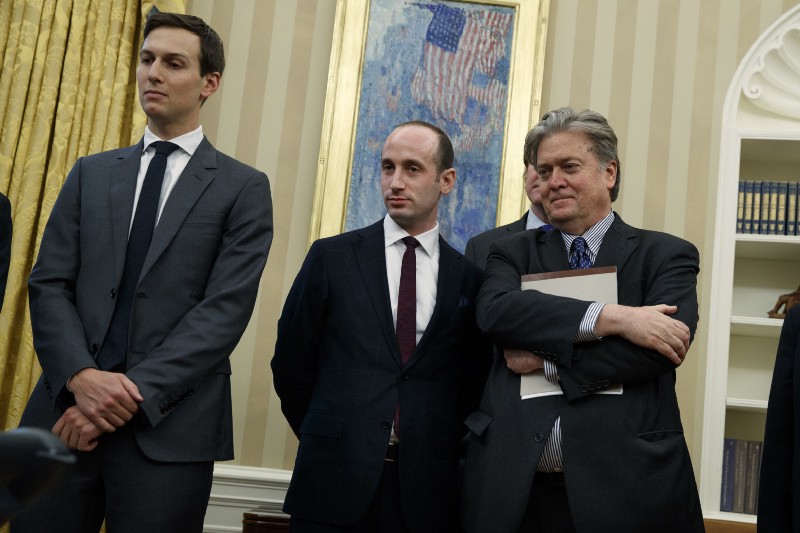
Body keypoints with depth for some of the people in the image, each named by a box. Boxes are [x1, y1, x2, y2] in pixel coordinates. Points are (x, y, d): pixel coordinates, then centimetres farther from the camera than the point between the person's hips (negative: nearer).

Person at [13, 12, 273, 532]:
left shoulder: (243, 188, 2)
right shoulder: (91, 173, 13)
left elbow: (225, 309, -8)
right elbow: (48, 285, 6)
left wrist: (135, 394, -15)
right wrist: (82, 377, -12)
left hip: (168, 428, -3)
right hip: (64, 413, 3)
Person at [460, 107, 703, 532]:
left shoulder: (665, 255, 5)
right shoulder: (513, 253, 10)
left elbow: (663, 346, -12)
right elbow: (494, 311, -11)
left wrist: (546, 361, -10)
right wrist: (611, 317, -19)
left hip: (624, 485, -1)